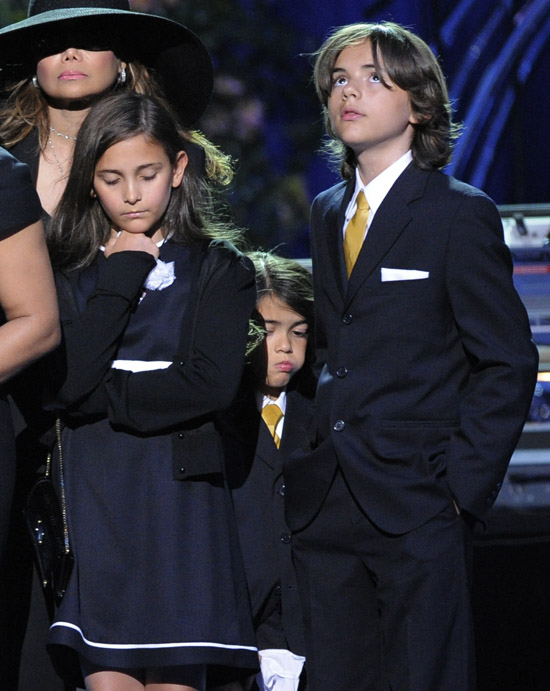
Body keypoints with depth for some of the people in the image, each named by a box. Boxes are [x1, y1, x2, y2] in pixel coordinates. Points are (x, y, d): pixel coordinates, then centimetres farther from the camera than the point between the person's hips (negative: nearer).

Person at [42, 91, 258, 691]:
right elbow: (64, 383, -5)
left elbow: (212, 384, -9)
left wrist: (102, 396, -5)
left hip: (180, 500, -1)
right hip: (95, 500, 2)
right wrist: (120, 279, -3)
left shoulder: (217, 268, 6)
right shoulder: (71, 275, 11)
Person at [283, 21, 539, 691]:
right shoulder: (327, 212, 17)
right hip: (323, 508, 6)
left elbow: (509, 363, -5)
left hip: (416, 508, -6)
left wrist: (462, 484, -11)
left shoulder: (461, 213, -3)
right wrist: (307, 460, 10)